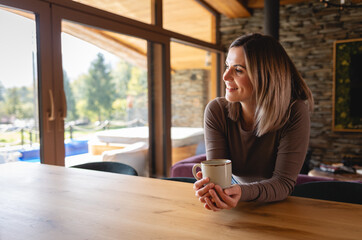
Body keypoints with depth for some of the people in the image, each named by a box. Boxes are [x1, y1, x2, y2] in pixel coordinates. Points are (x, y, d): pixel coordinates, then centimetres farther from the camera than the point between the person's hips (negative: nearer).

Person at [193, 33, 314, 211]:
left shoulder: (295, 114, -22)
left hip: (278, 204, 0)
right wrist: (210, 186, -41)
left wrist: (243, 192, -44)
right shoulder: (216, 111, -16)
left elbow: (284, 182, -25)